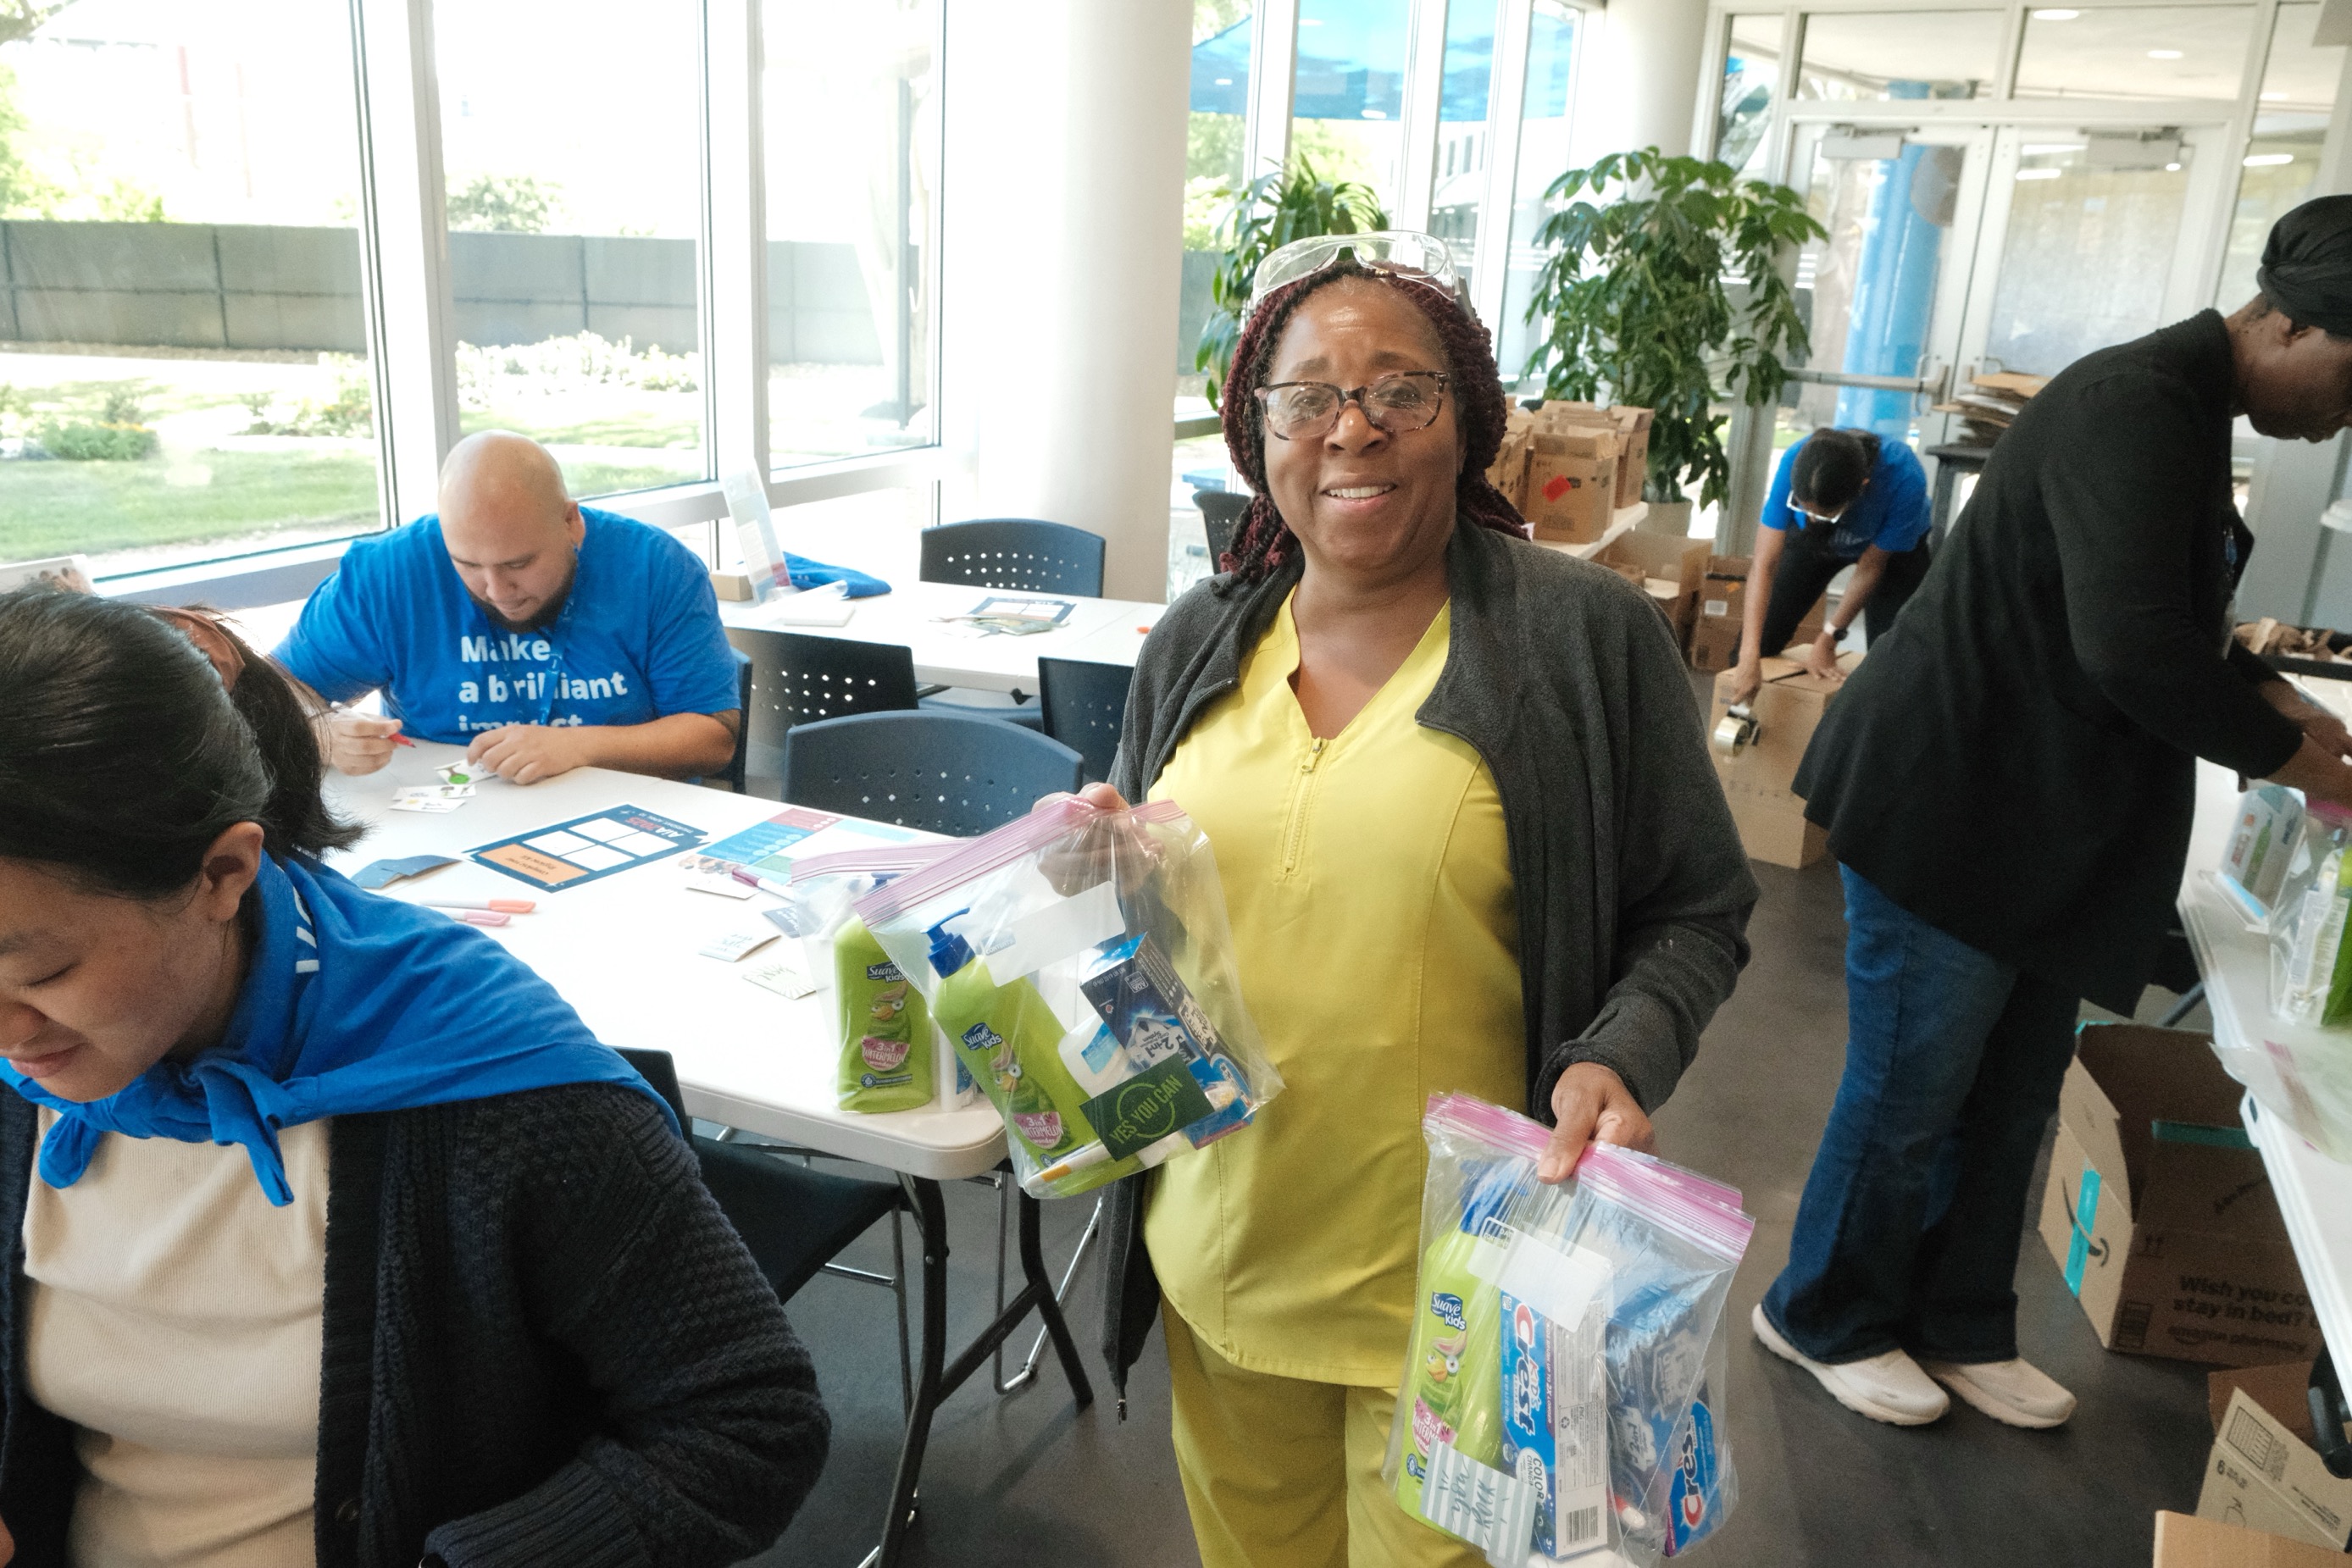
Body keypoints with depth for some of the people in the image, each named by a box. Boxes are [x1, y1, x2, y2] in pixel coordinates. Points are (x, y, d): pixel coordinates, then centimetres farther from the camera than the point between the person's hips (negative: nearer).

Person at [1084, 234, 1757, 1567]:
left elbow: (1695, 911, -3)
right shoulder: (1196, 644, 3)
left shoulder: (1589, 636, -9)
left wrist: (1619, 1060, -20)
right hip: (1217, 1252, 4)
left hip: (1451, 1278, -4)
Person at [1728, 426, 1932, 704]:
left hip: (1893, 545, -2)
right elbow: (1765, 564, -36)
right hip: (1813, 538, 2)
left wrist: (1828, 638, -19)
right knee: (1760, 631, -5)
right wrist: (1749, 656, -42)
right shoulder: (1793, 463, -37)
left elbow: (1870, 568, -24)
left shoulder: (1904, 479, -40)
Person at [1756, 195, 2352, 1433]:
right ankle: (1825, 1319, 26)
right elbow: (2133, 649, -29)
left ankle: (1957, 1327, 35)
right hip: (1950, 809, -10)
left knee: (2011, 1096, 17)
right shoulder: (2135, 408, -20)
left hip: (2038, 821, 10)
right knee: (1910, 1094, 4)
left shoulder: (2185, 414, 12)